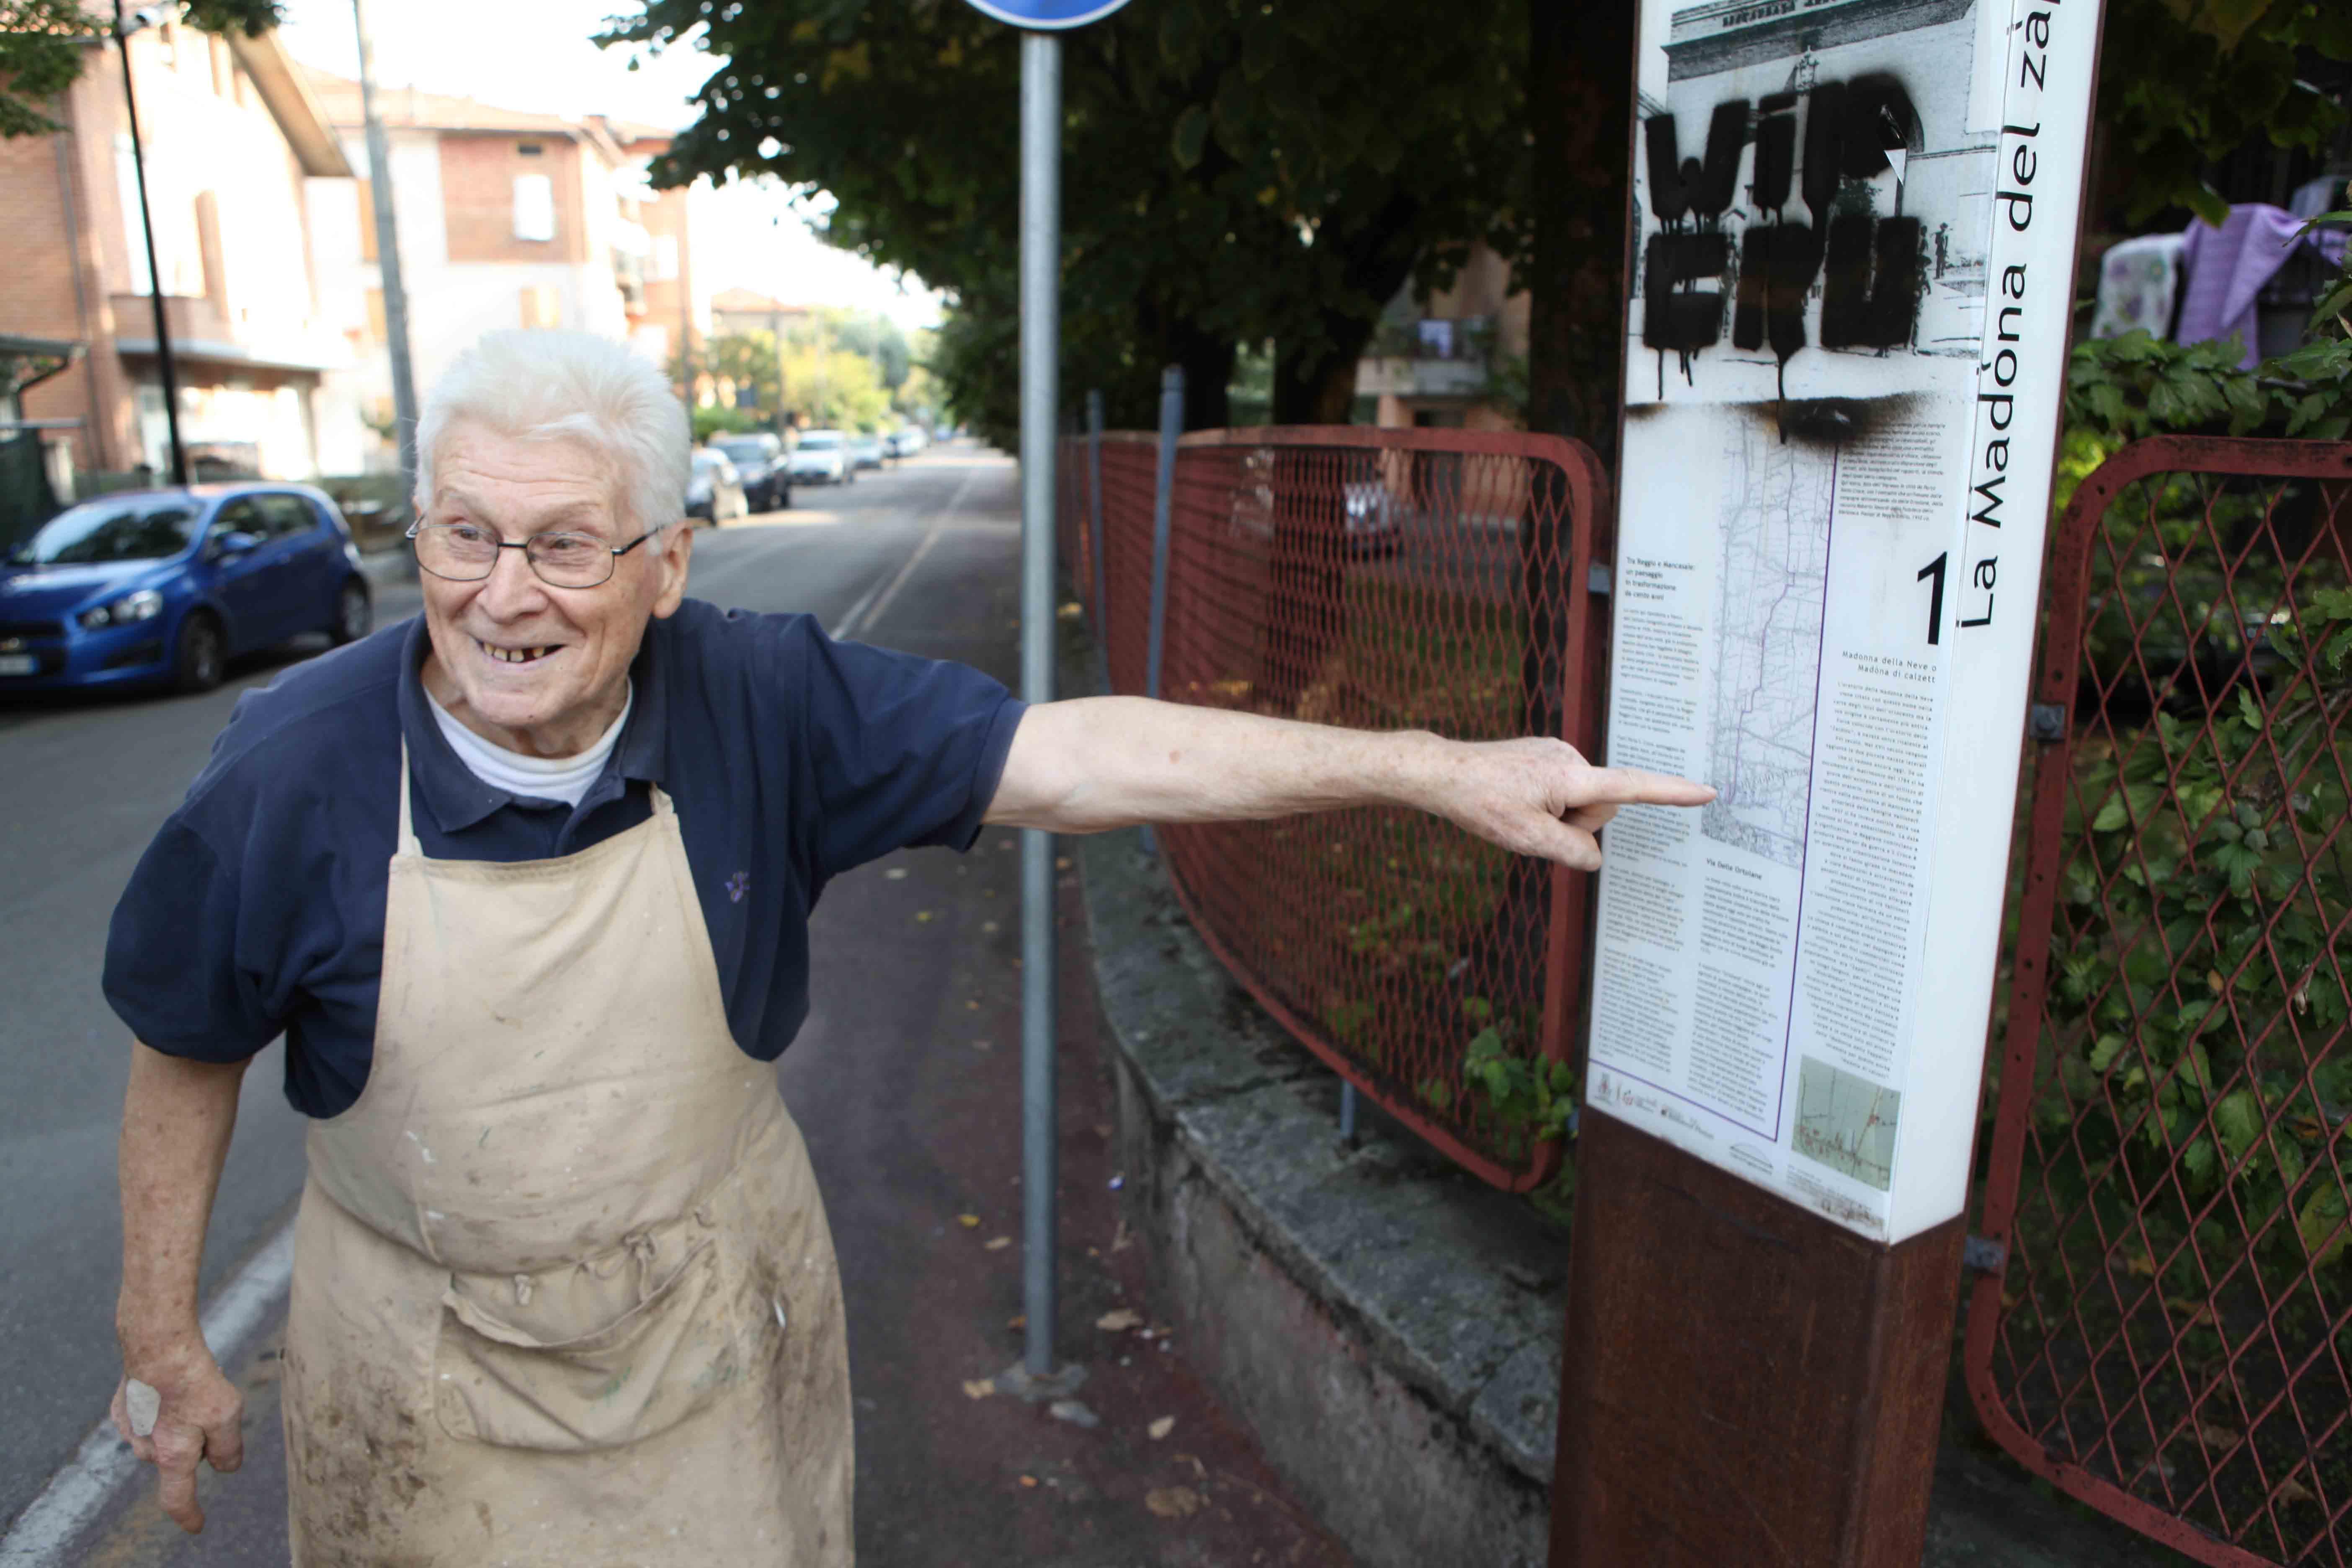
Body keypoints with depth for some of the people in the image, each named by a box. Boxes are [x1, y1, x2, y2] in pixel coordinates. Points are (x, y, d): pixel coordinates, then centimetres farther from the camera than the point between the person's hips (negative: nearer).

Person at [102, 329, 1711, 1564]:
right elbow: (188, 1057, -4)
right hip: (432, 1361, 0)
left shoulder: (762, 701, -20)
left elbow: (1079, 754, -24)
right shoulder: (294, 771, -20)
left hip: (718, 1319, 1)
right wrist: (163, 1340, 4)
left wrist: (1439, 768, -28)